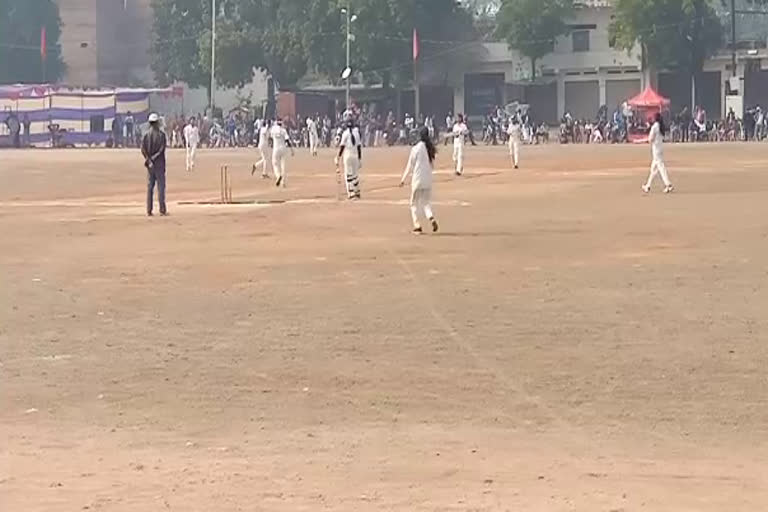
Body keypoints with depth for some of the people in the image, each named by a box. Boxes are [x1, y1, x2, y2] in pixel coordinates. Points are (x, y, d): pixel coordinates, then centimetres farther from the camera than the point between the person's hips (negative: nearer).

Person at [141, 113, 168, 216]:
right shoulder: (161, 134, -7)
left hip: (150, 165, 4)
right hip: (159, 163, -4)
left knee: (150, 187, 7)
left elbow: (143, 149, -3)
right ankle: (162, 210, -3)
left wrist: (149, 160, -4)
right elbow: (162, 149, -15)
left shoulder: (146, 135, 5)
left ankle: (149, 210, 5)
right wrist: (153, 158, -11)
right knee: (161, 186, -1)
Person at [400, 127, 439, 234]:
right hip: (428, 179, 4)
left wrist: (403, 179, 2)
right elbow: (432, 164, 8)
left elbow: (410, 165, -6)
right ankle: (431, 218, -11)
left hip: (417, 179, -4)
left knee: (414, 203, 8)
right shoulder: (431, 149, 1)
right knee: (426, 202, 15)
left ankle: (417, 226, 3)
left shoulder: (416, 148, -11)